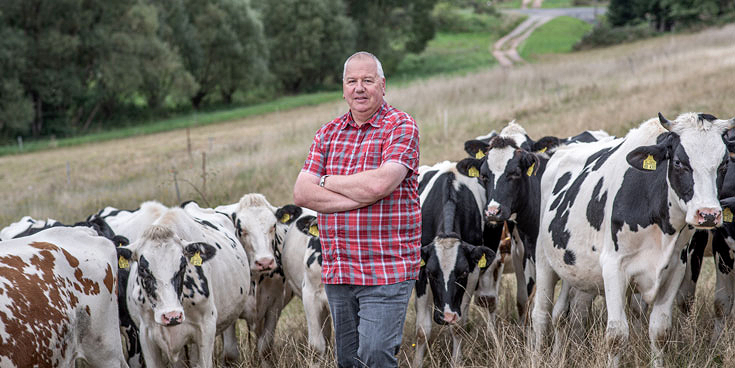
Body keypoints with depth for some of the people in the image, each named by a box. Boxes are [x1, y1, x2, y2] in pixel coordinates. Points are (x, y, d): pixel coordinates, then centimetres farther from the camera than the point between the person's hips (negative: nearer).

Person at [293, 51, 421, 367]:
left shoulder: (401, 126, -4)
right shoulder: (328, 133, 13)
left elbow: (379, 184, -19)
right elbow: (302, 193, 2)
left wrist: (327, 181, -3)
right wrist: (361, 197, -12)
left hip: (386, 271, -6)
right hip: (337, 271, 6)